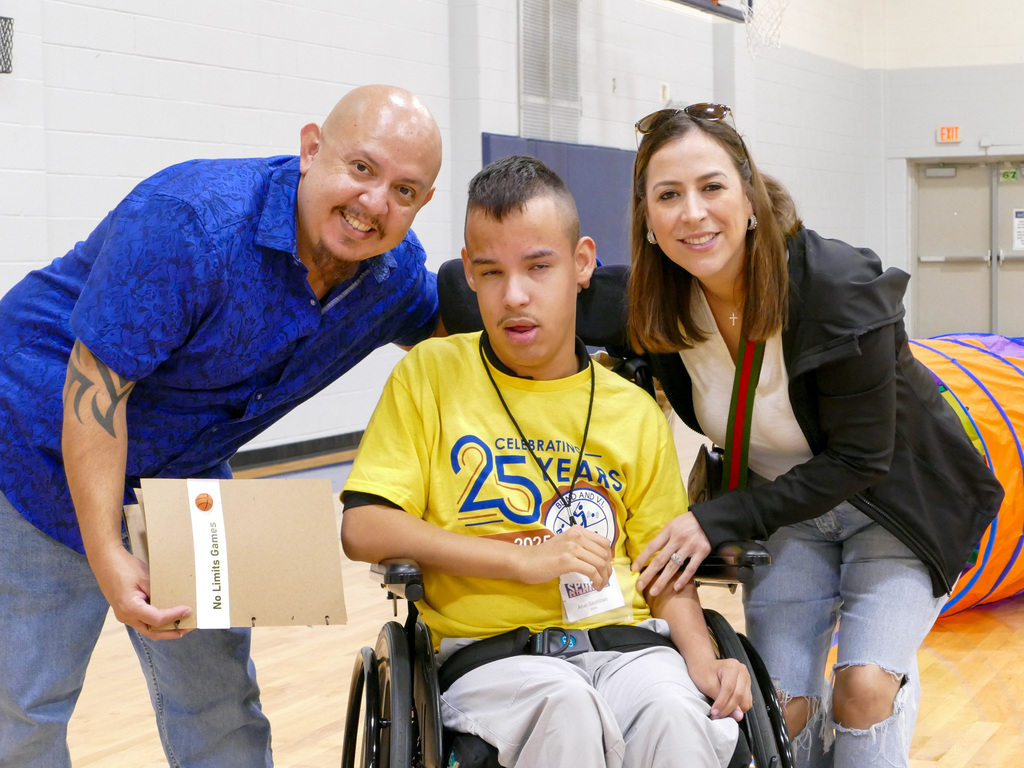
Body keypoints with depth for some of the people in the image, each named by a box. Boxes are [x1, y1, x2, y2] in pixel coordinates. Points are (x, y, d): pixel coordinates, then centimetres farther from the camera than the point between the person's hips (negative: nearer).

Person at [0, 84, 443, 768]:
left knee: (219, 702, 10)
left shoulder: (395, 269, -9)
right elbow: (95, 385, -30)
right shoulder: (192, 222, -32)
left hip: (186, 471, 6)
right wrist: (107, 556, -31)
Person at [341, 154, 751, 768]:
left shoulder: (637, 414, 14)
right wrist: (524, 560, -9)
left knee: (675, 713, -33)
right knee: (563, 703, -36)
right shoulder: (431, 375, 5)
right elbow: (362, 529, -3)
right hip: (492, 652, -2)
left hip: (625, 643, 2)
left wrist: (702, 657, -6)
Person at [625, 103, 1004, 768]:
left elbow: (858, 461, -25)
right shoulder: (661, 308, -15)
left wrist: (719, 520, -28)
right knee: (780, 710, -8)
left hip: (896, 502, -4)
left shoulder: (841, 290, -29)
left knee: (864, 685, -21)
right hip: (786, 512, 4)